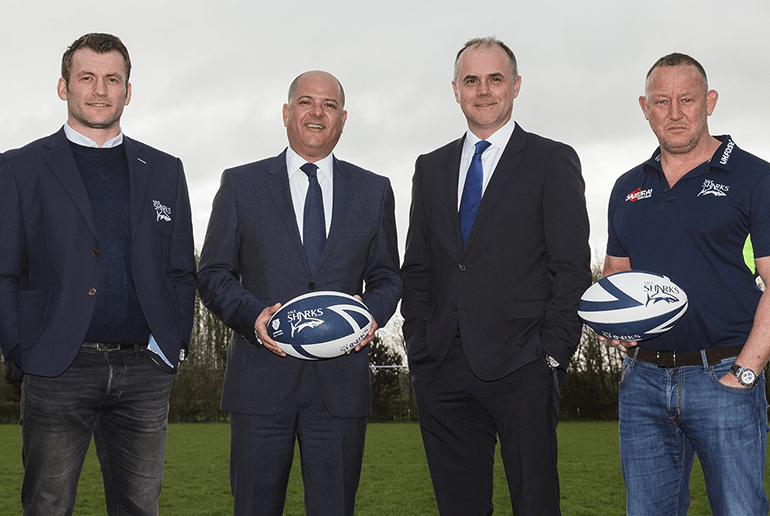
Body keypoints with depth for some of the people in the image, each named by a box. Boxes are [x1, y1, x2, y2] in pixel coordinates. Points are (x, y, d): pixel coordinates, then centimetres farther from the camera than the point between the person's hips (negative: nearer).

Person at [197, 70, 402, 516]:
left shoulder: (374, 191, 13)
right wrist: (252, 315, -12)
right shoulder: (240, 184, 9)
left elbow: (387, 277, 16)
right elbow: (213, 274, 7)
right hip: (261, 374, -1)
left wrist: (372, 313, -7)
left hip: (340, 376, 1)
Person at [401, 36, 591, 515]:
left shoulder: (553, 161, 3)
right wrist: (419, 346, 4)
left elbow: (572, 268, -3)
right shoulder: (431, 168, 16)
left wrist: (552, 355, -10)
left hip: (521, 368, -4)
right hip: (442, 369, 4)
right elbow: (416, 269, 15)